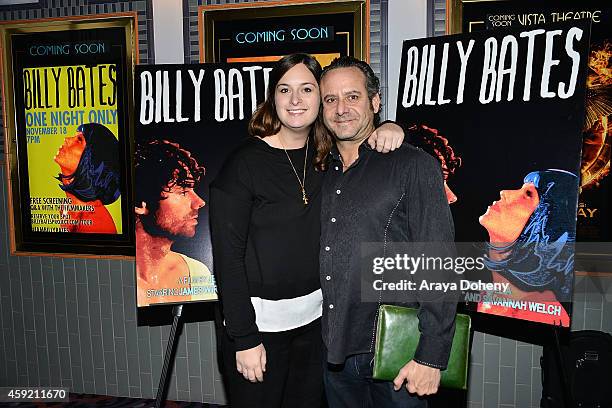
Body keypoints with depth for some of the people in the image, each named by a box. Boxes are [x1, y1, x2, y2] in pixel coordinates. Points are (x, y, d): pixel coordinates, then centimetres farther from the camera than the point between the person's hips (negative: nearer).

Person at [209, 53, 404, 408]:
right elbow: (228, 256, -13)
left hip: (314, 317, 5)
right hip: (258, 320, -4)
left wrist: (389, 129, -9)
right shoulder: (244, 163, -13)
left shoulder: (327, 156, 1)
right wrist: (244, 338, -14)